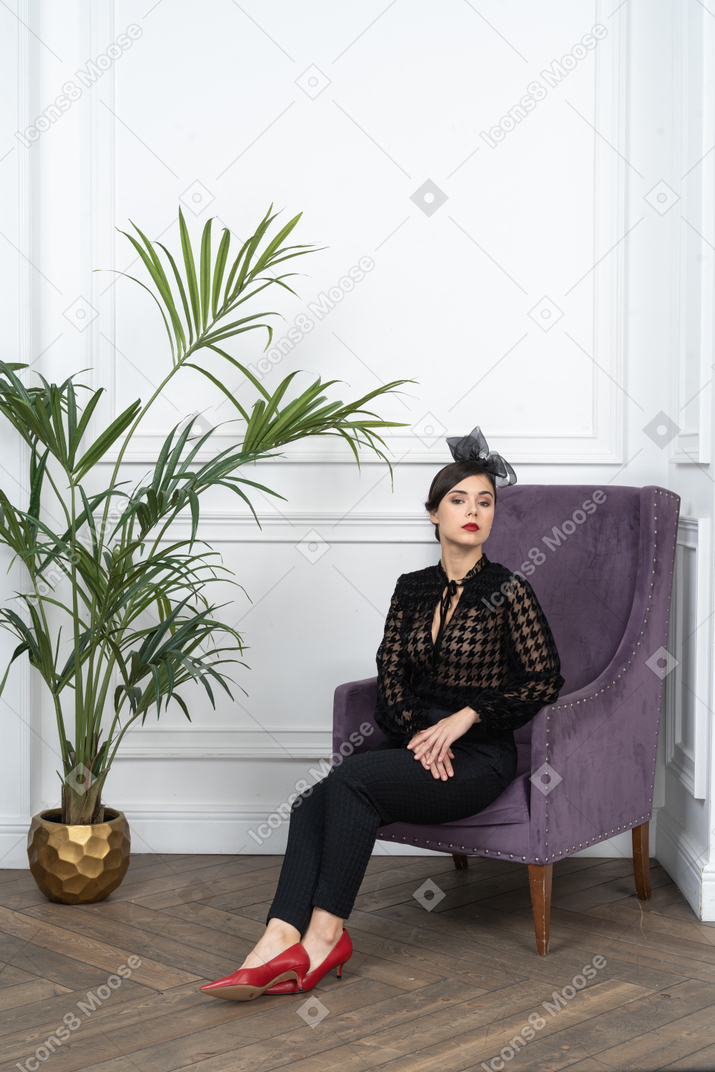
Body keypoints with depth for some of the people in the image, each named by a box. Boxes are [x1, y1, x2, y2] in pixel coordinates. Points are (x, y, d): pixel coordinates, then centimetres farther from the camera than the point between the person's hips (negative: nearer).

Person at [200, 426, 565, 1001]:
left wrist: (465, 716, -13)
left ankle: (325, 933, -21)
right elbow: (390, 675, 8)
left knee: (351, 777, -29)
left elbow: (545, 681, -6)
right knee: (313, 801, -23)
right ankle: (281, 943, -35)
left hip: (478, 754, -5)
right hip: (415, 741, 5)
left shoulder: (510, 591, -3)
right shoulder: (412, 588, 12)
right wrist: (418, 732, -10)